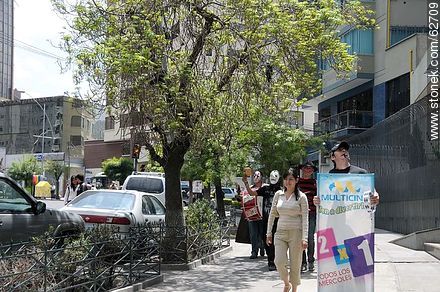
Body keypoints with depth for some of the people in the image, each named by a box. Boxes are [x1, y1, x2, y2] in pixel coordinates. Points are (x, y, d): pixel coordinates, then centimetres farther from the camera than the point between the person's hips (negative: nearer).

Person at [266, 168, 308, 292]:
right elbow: (272, 214, 14)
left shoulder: (301, 197, -2)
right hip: (280, 232, 3)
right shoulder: (278, 194, 9)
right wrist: (269, 233, 10)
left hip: (296, 233, -3)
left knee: (295, 264, 2)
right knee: (279, 261, -12)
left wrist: (304, 238, -14)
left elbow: (305, 218, -6)